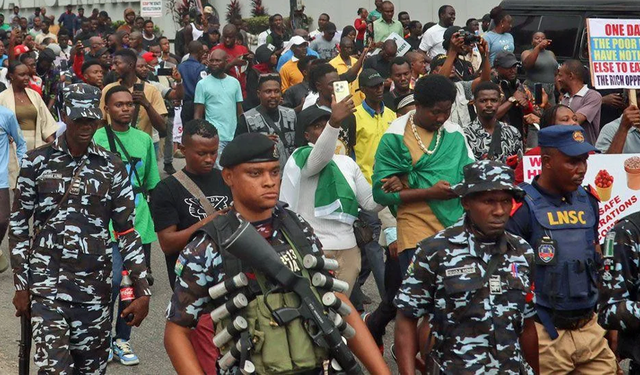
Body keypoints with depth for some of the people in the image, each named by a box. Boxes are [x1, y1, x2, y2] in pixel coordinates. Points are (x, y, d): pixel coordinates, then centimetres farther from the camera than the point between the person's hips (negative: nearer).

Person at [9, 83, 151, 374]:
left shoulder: (113, 167, 2)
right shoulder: (37, 162, -1)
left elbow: (126, 230, 4)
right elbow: (19, 225, 4)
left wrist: (143, 290, -1)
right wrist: (21, 286, 1)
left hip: (95, 283, 2)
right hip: (47, 280, -2)